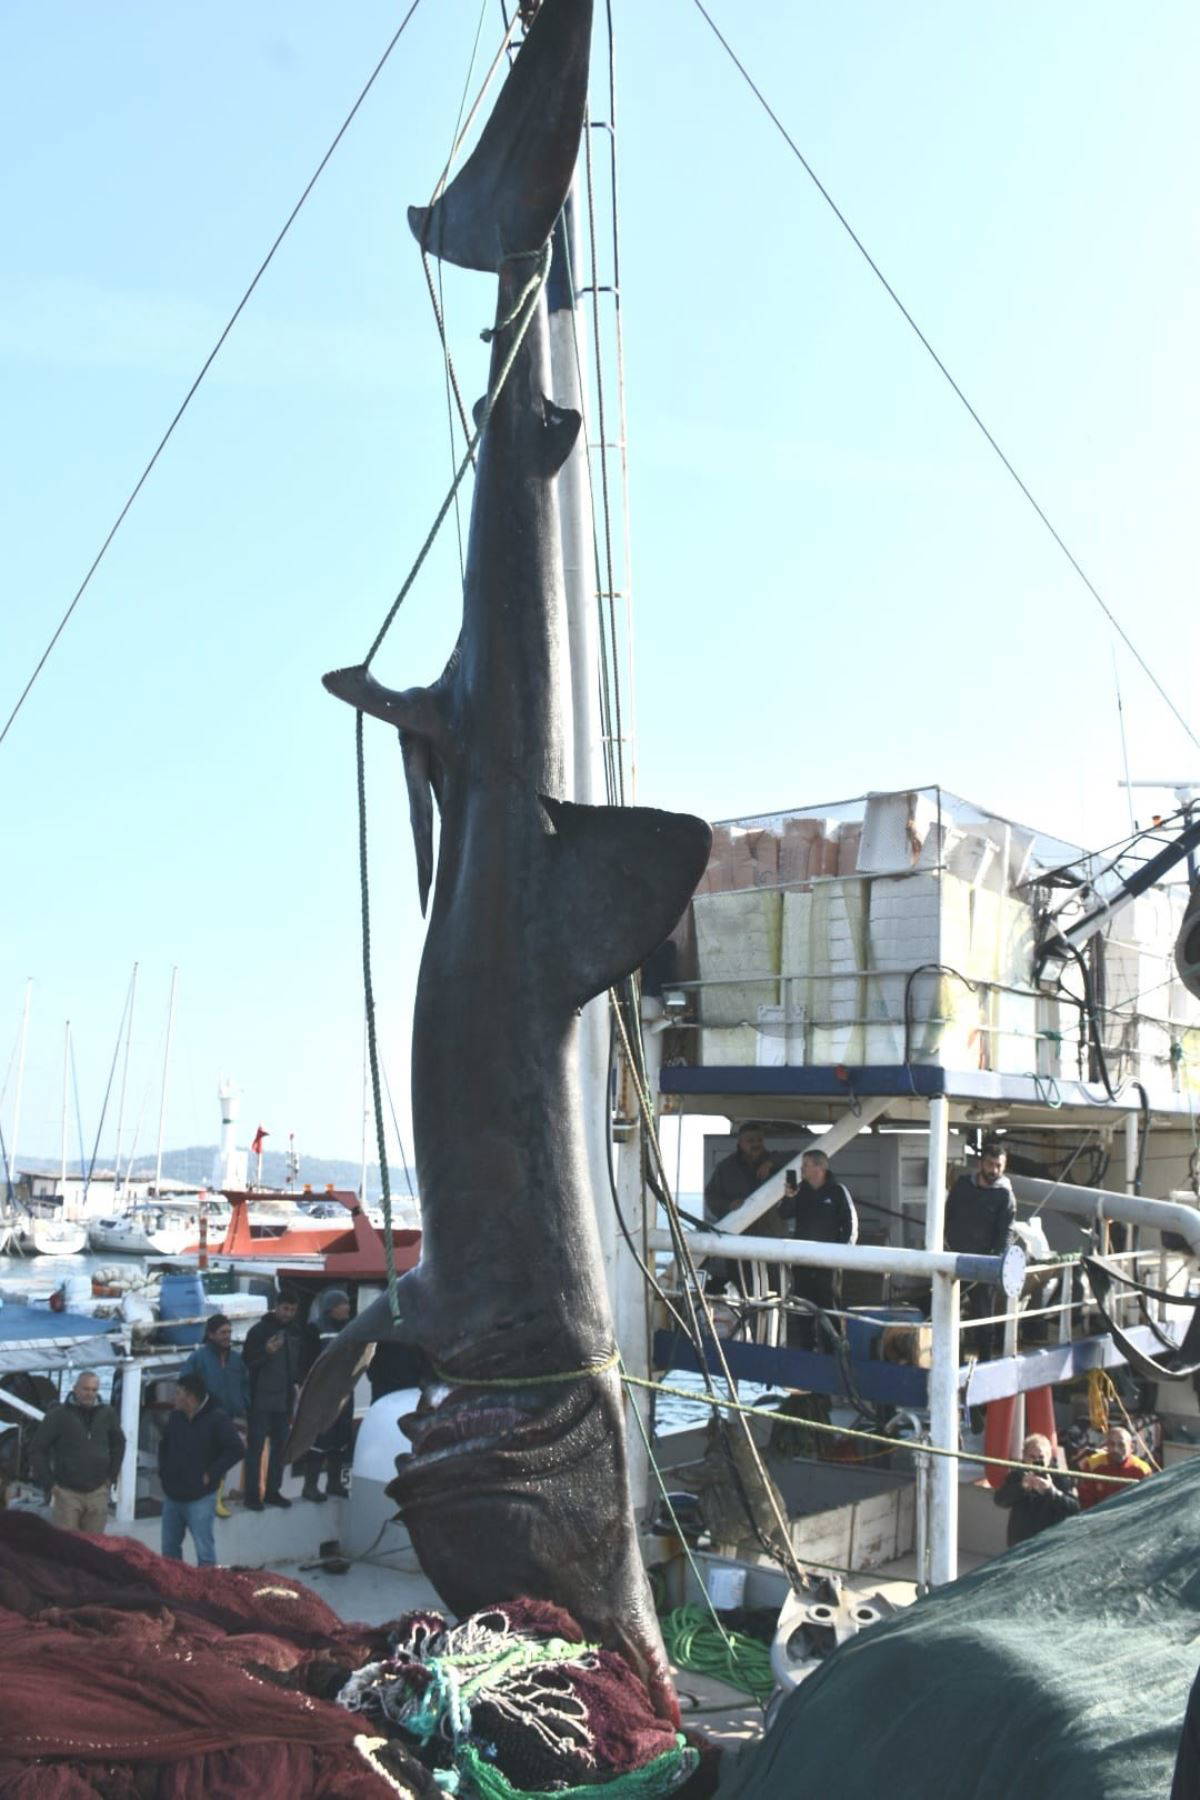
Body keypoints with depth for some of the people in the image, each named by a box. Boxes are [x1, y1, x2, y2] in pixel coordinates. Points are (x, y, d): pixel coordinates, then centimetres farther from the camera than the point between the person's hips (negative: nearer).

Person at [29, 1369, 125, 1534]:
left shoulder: (108, 1414, 4)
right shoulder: (58, 1415, -5)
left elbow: (118, 1444, 18)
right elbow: (36, 1449, -1)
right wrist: (49, 1483, -4)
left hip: (98, 1493, 3)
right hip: (67, 1492, -3)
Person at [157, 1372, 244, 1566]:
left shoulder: (217, 1419, -15)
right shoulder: (176, 1416, 6)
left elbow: (236, 1449, -20)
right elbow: (164, 1443, 24)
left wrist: (210, 1475, -18)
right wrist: (163, 1470, 11)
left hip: (200, 1498, -7)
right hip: (172, 1495, 7)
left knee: (204, 1550, -4)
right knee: (169, 1548, 17)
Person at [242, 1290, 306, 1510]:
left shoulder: (296, 1333, 8)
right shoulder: (259, 1331, -8)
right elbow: (246, 1362, -10)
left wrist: (301, 1380, 2)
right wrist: (266, 1352, -26)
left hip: (284, 1399, 6)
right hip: (260, 1399, -6)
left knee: (280, 1446, 12)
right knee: (255, 1446, -1)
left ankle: (272, 1491, 23)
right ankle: (252, 1495, 5)